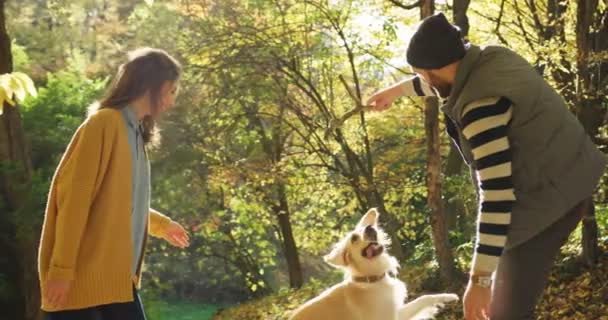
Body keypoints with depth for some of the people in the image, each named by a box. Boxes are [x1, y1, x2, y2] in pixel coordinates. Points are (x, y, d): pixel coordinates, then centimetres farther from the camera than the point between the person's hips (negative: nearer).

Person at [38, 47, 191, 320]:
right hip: (82, 276, -9)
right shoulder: (104, 123, -11)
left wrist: (162, 225, 40)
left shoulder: (134, 131, 17)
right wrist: (61, 269, -19)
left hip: (117, 276, 9)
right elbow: (73, 198, -16)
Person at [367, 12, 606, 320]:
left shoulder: (480, 106, -28)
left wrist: (478, 280, -28)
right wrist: (397, 90, 40)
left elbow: (497, 195, -30)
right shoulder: (487, 59, -1)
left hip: (548, 196, -10)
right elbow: (444, 79, 24)